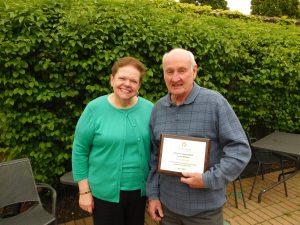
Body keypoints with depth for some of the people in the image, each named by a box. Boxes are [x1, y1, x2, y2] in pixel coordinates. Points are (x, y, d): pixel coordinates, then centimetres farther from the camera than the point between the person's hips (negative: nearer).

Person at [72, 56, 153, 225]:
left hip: (140, 190, 3)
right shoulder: (94, 108, -12)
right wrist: (84, 191, -6)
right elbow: (80, 151, -7)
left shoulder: (149, 109, -6)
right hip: (105, 192, -2)